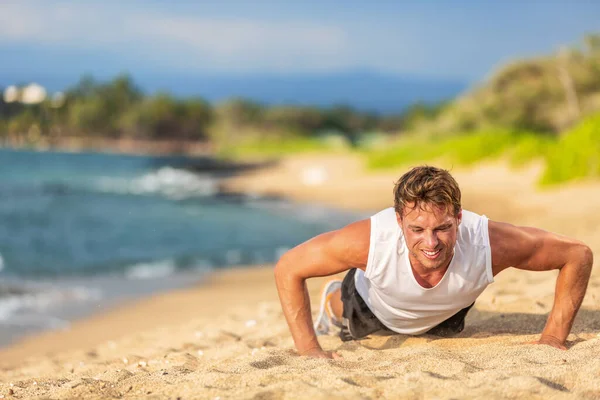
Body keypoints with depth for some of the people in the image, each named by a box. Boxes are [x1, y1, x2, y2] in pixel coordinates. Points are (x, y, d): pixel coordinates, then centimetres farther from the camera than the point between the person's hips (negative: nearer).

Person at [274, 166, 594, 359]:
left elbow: (578, 255, -32)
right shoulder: (369, 241, -48)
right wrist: (309, 351, -35)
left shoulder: (490, 244, -47)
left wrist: (553, 339, -30)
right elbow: (288, 268, -34)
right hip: (374, 306, -2)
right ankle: (331, 300, 62)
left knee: (445, 336, 37)